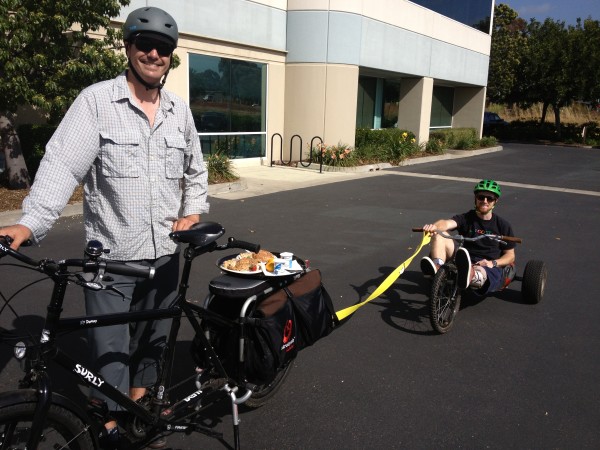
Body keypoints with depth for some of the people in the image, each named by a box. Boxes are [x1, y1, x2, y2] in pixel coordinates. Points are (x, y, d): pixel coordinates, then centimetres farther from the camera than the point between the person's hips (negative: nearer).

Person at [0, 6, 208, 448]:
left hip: (165, 250, 5)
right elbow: (63, 164, -15)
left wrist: (193, 212, 6)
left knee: (152, 341, 17)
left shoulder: (179, 110, 8)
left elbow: (196, 170, 20)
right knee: (110, 351, 4)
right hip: (111, 252, -4)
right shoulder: (96, 101, -7)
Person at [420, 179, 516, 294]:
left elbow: (510, 255, 11)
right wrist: (434, 226, -40)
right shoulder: (466, 218, 8)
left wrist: (493, 263, -11)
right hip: (464, 263, 2)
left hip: (489, 267, -2)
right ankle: (437, 268, -45)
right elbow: (447, 223, -15)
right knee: (439, 234, -18)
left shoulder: (503, 225, 9)